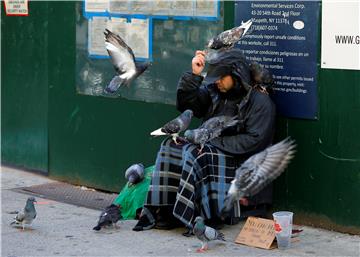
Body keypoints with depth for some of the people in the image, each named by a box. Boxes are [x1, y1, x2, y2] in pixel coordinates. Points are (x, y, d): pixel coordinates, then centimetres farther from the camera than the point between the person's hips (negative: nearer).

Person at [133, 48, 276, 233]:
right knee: (171, 146, -16)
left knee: (195, 153, -31)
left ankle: (185, 214, -30)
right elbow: (186, 104, 8)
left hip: (239, 160, -7)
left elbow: (255, 140, -15)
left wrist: (217, 142, -17)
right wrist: (194, 75, -5)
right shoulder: (214, 91, 13)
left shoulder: (260, 101, -6)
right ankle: (162, 209, -23)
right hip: (209, 147, 7)